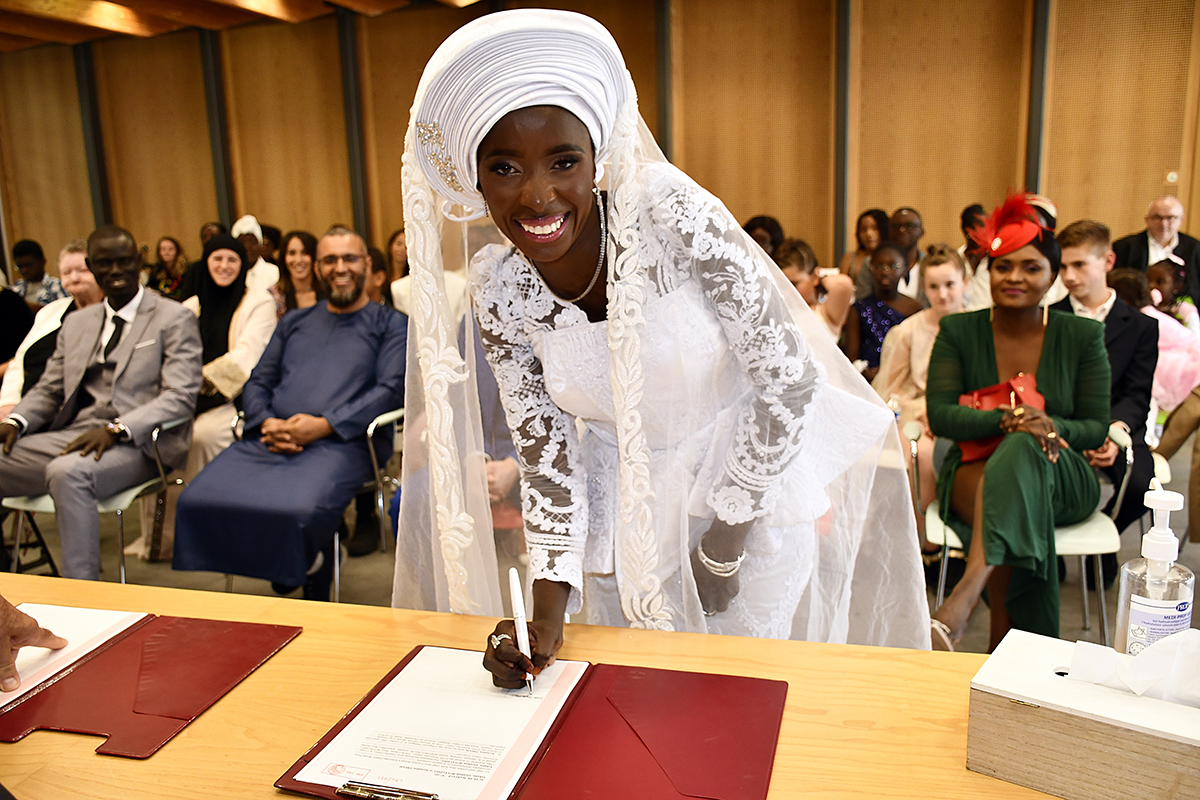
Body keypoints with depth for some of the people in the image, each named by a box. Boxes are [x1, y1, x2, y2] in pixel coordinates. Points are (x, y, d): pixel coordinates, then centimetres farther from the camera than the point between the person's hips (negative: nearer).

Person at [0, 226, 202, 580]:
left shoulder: (174, 319, 2)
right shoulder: (76, 322, 22)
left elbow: (180, 396, -8)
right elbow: (49, 389, 22)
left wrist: (115, 429, -21)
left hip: (136, 443, -6)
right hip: (74, 435, 6)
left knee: (67, 472, -35)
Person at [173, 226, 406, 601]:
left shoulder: (390, 324, 14)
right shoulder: (294, 322, 28)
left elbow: (391, 389, -1)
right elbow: (257, 382, 22)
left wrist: (322, 425, -12)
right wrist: (267, 423, -2)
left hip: (339, 442, -5)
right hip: (269, 440, 5)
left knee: (300, 511, -35)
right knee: (197, 501, -20)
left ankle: (314, 603, -6)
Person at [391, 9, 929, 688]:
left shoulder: (673, 213, -26)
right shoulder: (500, 293, -13)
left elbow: (791, 382, -19)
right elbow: (546, 454, -5)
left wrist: (725, 545, -12)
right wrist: (548, 610, -16)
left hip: (754, 474, -2)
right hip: (624, 501, 3)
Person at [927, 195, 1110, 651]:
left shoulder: (1083, 336, 4)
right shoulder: (958, 331, 3)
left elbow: (1097, 427, 2)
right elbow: (940, 415, -7)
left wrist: (1051, 426, -21)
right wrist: (1005, 420, -25)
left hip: (1062, 479, 0)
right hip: (976, 470, 1)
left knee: (1021, 452, -38)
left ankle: (964, 599, -55)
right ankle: (1004, 646, -33)